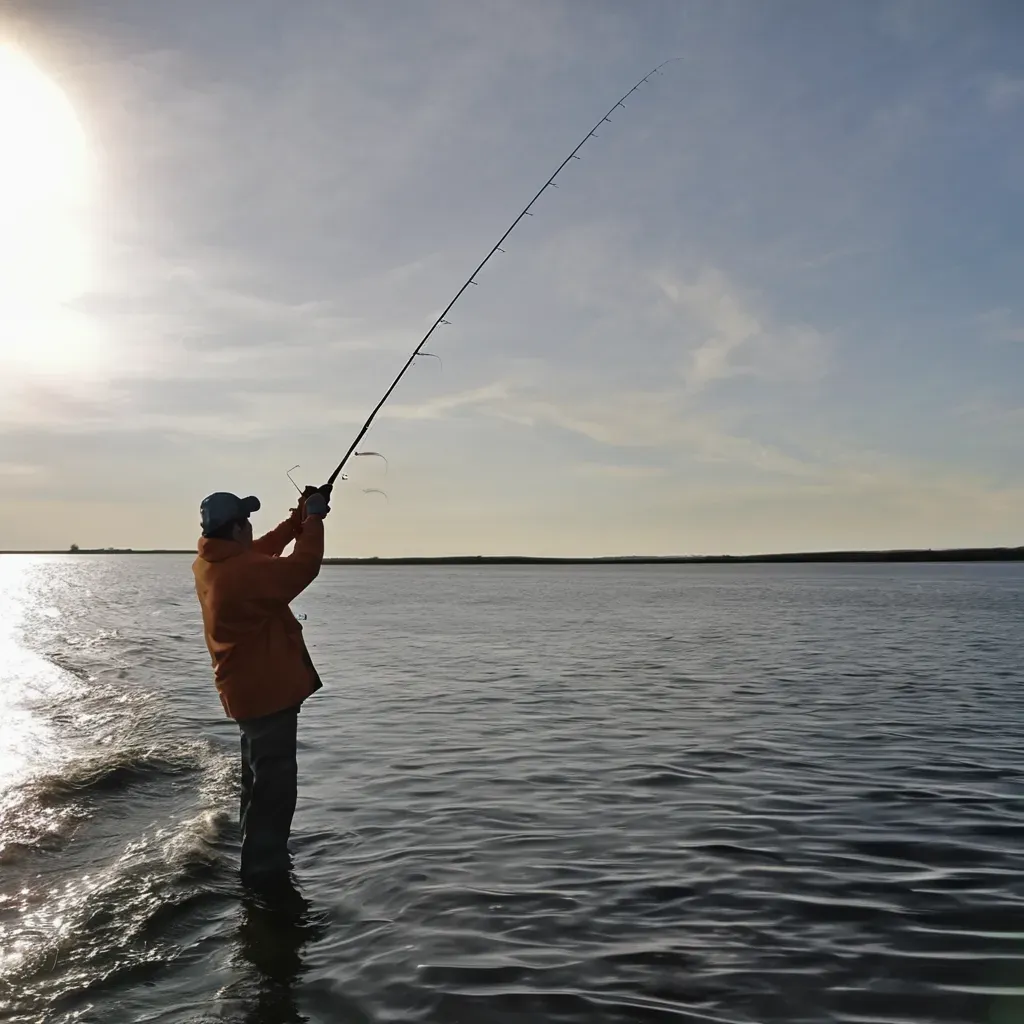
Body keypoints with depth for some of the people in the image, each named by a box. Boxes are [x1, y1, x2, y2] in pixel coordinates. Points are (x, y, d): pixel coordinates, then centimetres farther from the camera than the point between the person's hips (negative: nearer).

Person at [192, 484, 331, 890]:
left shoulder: (210, 564, 2)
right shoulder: (244, 572, -27)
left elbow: (262, 552, 16)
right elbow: (303, 567, -21)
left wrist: (299, 518, 10)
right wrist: (313, 518, -9)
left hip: (248, 689, 10)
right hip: (268, 689, -10)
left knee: (259, 778, 23)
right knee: (275, 782, 0)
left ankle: (261, 859, 37)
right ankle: (263, 868, 9)